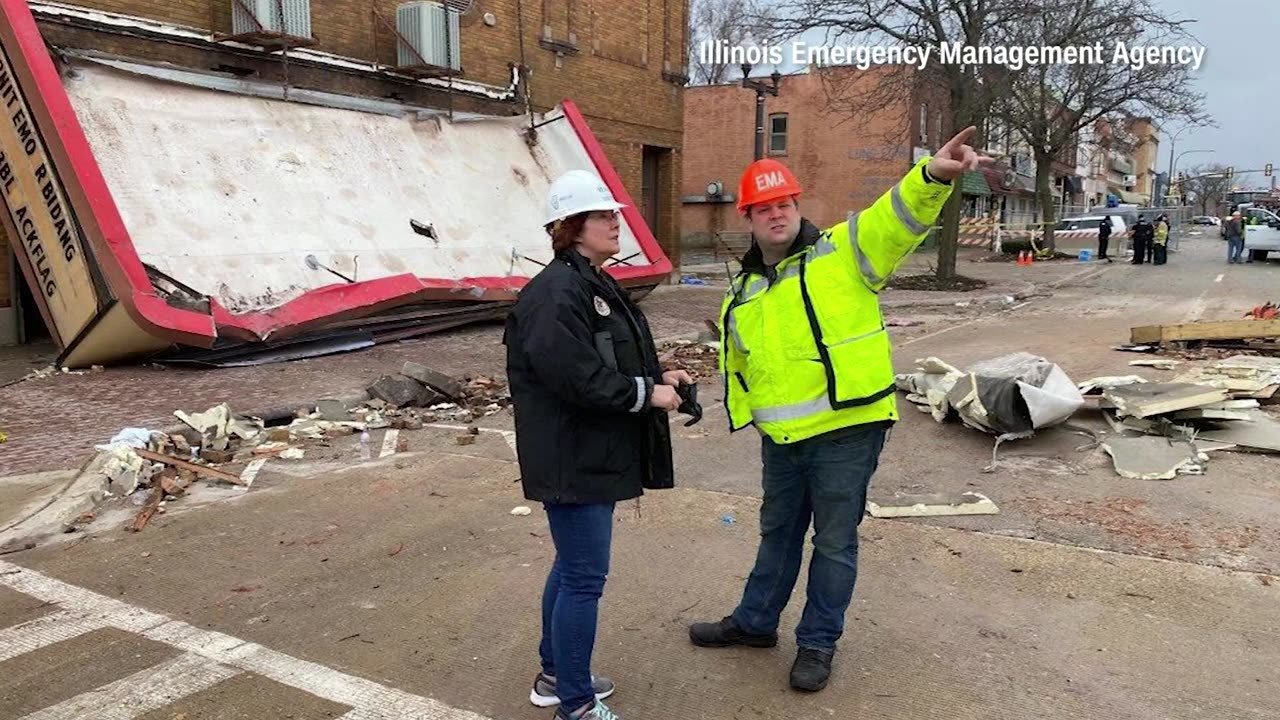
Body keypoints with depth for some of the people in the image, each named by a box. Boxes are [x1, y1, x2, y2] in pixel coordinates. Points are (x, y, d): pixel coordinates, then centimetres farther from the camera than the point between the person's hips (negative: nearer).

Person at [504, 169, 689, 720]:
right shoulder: (556, 293, -20)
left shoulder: (595, 284, 14)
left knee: (573, 568, 21)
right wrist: (648, 394, -17)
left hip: (596, 457, 11)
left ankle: (555, 675, 37)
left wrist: (659, 375, 6)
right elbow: (579, 378, -27)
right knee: (584, 578, -1)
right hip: (572, 462, -11)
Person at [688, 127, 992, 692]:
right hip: (780, 439, 5)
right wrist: (746, 414, 16)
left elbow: (898, 217, -23)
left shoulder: (843, 252, -6)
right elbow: (737, 364, 21)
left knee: (834, 541, 9)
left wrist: (933, 175, -41)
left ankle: (818, 642, 27)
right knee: (778, 532, 22)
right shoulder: (743, 293, 10)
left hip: (845, 432, -5)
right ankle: (755, 621, 41)